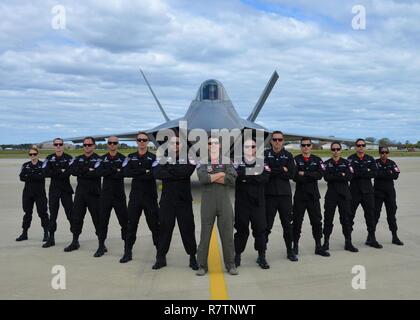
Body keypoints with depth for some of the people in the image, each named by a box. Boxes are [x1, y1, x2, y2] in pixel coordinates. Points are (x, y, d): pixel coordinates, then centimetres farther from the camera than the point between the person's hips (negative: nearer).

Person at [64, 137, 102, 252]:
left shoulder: (98, 159, -2)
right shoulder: (78, 159, 13)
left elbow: (97, 173, -20)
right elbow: (72, 170, -6)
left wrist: (81, 172, -13)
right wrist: (88, 170, -16)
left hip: (94, 193, -5)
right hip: (80, 192, 5)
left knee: (97, 218, 0)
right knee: (76, 217, 9)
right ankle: (75, 242, 22)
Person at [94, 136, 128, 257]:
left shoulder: (123, 158, 1)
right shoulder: (103, 158, 9)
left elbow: (122, 174, -15)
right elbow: (100, 172, -9)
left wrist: (108, 172, -15)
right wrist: (115, 170, -18)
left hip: (119, 194, -2)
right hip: (106, 193, 3)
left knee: (124, 220, 0)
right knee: (103, 220, 6)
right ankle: (101, 246, 16)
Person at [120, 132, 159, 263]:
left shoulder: (153, 157, 1)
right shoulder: (131, 157, 9)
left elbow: (153, 174, -17)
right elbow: (126, 172, -9)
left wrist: (136, 174, -15)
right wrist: (144, 171, -17)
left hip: (150, 196, -2)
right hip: (135, 195, 3)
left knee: (154, 224, 3)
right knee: (131, 224, 7)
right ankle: (128, 252, 17)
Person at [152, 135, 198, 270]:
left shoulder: (188, 158, 2)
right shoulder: (161, 158, 6)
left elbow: (187, 172, -18)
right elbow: (157, 173, -13)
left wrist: (170, 169, -11)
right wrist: (178, 173, -16)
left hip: (185, 201, -1)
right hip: (167, 200, 1)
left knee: (188, 229, 4)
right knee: (164, 228, 7)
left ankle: (192, 257, 17)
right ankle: (161, 258, 19)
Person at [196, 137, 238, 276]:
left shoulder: (227, 161, 7)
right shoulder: (202, 162, 4)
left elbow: (233, 179, -10)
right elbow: (202, 178, -16)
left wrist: (211, 178, -10)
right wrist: (221, 174, -9)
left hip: (224, 202, 1)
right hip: (208, 202, -1)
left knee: (227, 234, 5)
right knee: (205, 234, 3)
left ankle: (230, 265, 16)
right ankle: (202, 265, 13)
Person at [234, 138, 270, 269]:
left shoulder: (262, 163, 7)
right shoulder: (237, 163, 6)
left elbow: (265, 178, -10)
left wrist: (246, 178, -14)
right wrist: (254, 175, -17)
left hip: (258, 202, 1)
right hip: (242, 201, -1)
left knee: (260, 228, 3)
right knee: (241, 229, 4)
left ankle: (261, 256, 14)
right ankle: (237, 255, 17)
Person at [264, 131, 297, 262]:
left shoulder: (288, 155, 8)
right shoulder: (265, 154, 2)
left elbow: (291, 173, -6)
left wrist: (273, 171, -12)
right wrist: (282, 170, -14)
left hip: (285, 194, 2)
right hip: (269, 194, -2)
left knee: (287, 224, 12)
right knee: (267, 224, 1)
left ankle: (290, 250, 27)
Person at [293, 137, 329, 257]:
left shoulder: (317, 160, 8)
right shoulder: (296, 160, -2)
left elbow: (320, 175, -10)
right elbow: (295, 177, -17)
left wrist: (304, 174, -15)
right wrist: (312, 177, -15)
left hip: (313, 195, 3)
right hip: (299, 195, -3)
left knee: (317, 221, 7)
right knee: (297, 221, 4)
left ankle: (318, 246, 18)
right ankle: (295, 246, 16)